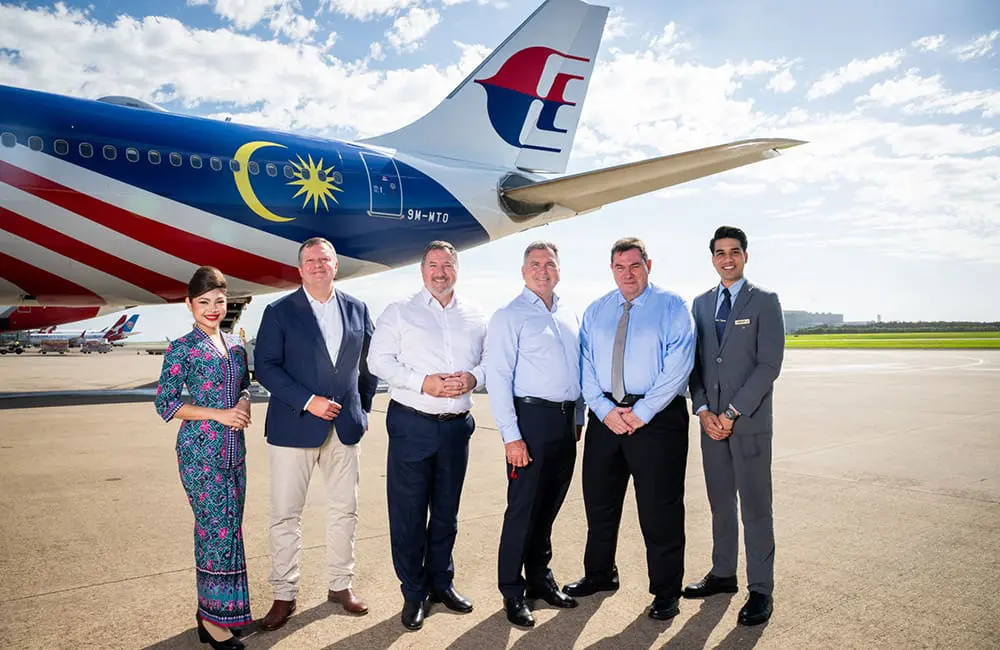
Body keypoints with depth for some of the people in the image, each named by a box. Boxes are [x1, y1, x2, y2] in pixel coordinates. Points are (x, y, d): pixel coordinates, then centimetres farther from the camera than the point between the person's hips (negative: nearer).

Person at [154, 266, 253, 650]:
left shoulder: (235, 346, 11)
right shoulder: (182, 349, -5)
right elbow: (165, 404, -6)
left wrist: (243, 405, -3)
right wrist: (219, 414, -14)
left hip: (233, 449, 6)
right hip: (200, 449, -6)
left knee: (229, 528, 10)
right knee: (219, 528, -5)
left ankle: (213, 610, 24)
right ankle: (213, 616, 10)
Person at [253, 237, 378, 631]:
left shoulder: (357, 309, 7)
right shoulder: (279, 312, -3)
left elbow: (368, 362, 14)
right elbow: (265, 366, -8)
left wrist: (363, 408, 11)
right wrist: (307, 401, -16)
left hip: (346, 426, 3)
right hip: (293, 427, -3)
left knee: (344, 511, 11)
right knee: (286, 514, 4)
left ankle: (340, 585, 27)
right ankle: (284, 595, 19)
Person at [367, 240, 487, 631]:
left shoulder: (476, 317, 10)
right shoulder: (399, 312, 1)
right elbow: (379, 360, -5)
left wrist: (473, 378, -11)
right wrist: (422, 382, -17)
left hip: (457, 424, 3)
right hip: (412, 423, -3)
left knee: (446, 510, 15)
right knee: (408, 511, 3)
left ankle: (441, 582, 33)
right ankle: (413, 593, 20)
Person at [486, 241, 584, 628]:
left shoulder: (569, 317, 14)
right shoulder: (509, 317, -5)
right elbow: (498, 378, -11)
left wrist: (579, 418, 14)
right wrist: (511, 436, -15)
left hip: (566, 420, 6)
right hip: (532, 417, -6)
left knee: (549, 506, 16)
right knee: (523, 508, 1)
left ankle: (541, 578, 32)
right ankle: (512, 593, 16)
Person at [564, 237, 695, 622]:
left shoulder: (672, 307, -1)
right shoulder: (595, 311, 11)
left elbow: (678, 366, -11)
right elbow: (586, 366, 5)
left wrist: (641, 413, -15)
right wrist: (605, 410, -8)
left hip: (657, 416, -4)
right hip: (605, 415, 4)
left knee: (660, 509, 4)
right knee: (599, 502, 14)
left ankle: (665, 592, 21)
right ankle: (599, 574, 34)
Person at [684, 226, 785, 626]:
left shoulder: (764, 302, -2)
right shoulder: (701, 304, 12)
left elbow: (769, 365, -9)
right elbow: (694, 362, 11)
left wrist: (733, 413, -13)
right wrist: (703, 409, -2)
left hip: (749, 421, -4)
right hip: (711, 420, 4)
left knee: (755, 507, 1)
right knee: (720, 503, 13)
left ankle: (761, 589, 12)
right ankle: (723, 574, 26)